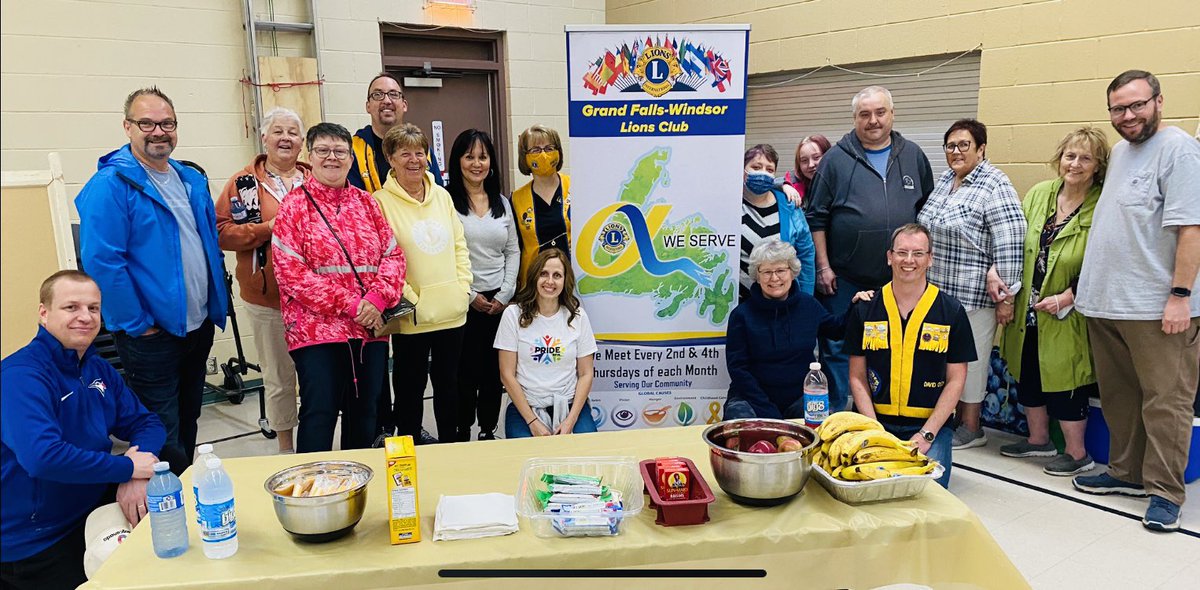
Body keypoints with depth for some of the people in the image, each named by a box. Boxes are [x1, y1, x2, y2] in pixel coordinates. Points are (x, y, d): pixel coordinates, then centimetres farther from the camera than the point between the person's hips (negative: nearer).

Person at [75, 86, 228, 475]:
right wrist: (137, 324, -18)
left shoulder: (193, 181, 10)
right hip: (152, 337, -7)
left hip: (199, 328, 8)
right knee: (164, 444, 1)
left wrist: (217, 304, 11)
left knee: (188, 427, 21)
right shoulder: (110, 185, -14)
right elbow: (101, 262, -20)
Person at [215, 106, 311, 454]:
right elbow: (222, 232, -4)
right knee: (279, 377, 8)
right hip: (267, 296, -2)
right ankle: (285, 449, 24)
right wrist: (267, 228, -15)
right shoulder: (244, 183, 2)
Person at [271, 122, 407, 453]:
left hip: (371, 328, 4)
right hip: (317, 329, -4)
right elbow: (291, 272, -10)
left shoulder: (365, 202, 12)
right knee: (320, 413, -4)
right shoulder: (294, 206, 0)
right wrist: (350, 305, -15)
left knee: (364, 412, 12)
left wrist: (378, 298, -12)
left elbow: (393, 254, 7)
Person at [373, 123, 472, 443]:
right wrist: (408, 298, -16)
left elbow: (459, 245, 14)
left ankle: (450, 447, 31)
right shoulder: (380, 201, -7)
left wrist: (463, 286, 4)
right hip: (412, 317, -5)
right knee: (410, 387, 8)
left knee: (449, 384, 16)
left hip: (452, 311, 5)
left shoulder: (442, 196, 10)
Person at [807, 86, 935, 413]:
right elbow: (817, 217, -2)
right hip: (843, 278, -2)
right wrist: (823, 267, -6)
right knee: (837, 349, 3)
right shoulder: (836, 158, -1)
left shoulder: (913, 156, 7)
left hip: (899, 280, 3)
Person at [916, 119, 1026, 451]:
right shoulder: (942, 181, 12)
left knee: (969, 361, 3)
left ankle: (971, 429, 15)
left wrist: (1005, 295, -16)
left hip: (974, 295, -7)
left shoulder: (995, 186, -12)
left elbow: (1010, 245, -15)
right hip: (938, 290, 7)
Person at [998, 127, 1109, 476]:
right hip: (1027, 309, 6)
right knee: (1027, 375, 16)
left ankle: (1077, 453, 20)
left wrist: (1067, 297, -19)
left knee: (1063, 380, 1)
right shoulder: (1038, 194, 4)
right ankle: (1038, 439, 35)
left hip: (1066, 317, -6)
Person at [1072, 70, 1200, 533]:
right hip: (1105, 302, 8)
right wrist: (1087, 288, 17)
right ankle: (1127, 473, 27)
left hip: (1156, 308, -8)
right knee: (1118, 397, 15)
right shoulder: (1119, 151, 17)